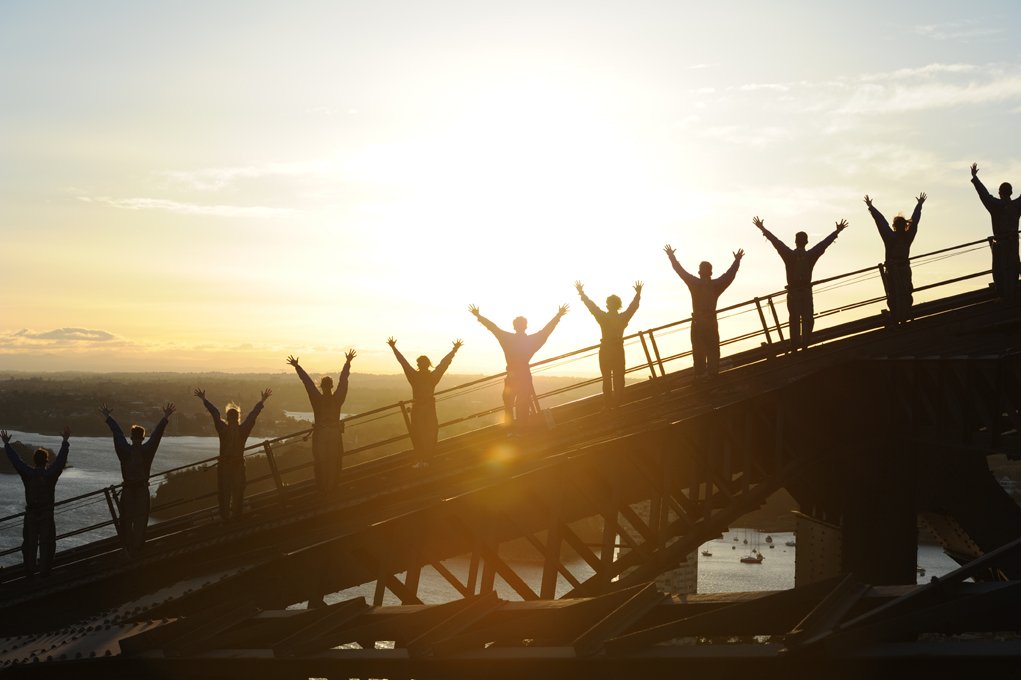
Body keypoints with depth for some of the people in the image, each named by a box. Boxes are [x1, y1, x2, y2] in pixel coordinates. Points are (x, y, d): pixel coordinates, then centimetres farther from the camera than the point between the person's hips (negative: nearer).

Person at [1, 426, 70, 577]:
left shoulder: (28, 474, -7)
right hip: (47, 515, -1)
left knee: (29, 544, 9)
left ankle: (29, 571, 9)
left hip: (31, 515, 1)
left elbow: (15, 459, 0)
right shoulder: (51, 474, -10)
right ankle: (44, 571, 5)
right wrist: (65, 440, 1)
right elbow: (61, 458, -5)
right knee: (46, 544, 6)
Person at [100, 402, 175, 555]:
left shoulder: (125, 450, -6)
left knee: (126, 519, 11)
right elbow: (157, 434, -5)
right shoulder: (147, 450, -8)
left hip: (127, 490, 1)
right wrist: (166, 417, 0)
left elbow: (117, 433, 4)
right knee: (141, 520, 3)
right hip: (143, 490, -1)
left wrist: (108, 417, 14)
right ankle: (137, 548, -1)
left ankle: (128, 548, 14)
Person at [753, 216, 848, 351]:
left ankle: (795, 346, -1)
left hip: (792, 292, 0)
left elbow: (775, 241, -1)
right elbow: (825, 243, 6)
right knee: (807, 318, 3)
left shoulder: (789, 255, -5)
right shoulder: (811, 255, -3)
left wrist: (762, 228, 6)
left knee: (794, 319, 3)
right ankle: (806, 344, -7)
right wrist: (837, 231, 16)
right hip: (806, 291, 0)